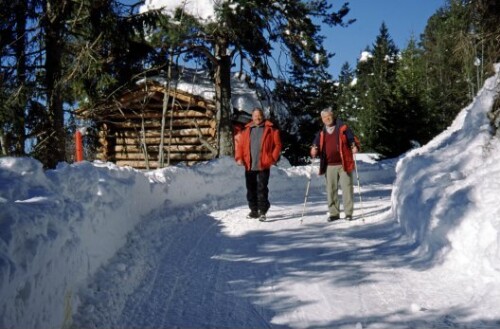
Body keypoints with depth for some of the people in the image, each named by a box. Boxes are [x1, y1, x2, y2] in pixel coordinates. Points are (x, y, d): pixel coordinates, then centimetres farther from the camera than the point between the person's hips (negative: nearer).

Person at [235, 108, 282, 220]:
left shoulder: (270, 129, 4)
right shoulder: (246, 130, 12)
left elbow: (277, 144, 1)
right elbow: (239, 144, 10)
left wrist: (273, 158, -8)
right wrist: (239, 157, -3)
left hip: (264, 165, -4)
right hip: (249, 165, 4)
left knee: (262, 188, -6)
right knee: (251, 189, 9)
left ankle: (262, 211, -3)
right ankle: (253, 210, 19)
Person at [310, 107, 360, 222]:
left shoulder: (343, 128, 3)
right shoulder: (321, 133, 13)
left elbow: (353, 140, 1)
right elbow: (316, 146, 14)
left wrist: (354, 146, -19)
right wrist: (313, 151, -9)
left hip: (344, 164, -3)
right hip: (329, 166, 4)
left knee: (347, 188, -3)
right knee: (331, 189, 6)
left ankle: (348, 212, 3)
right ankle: (333, 213, 14)